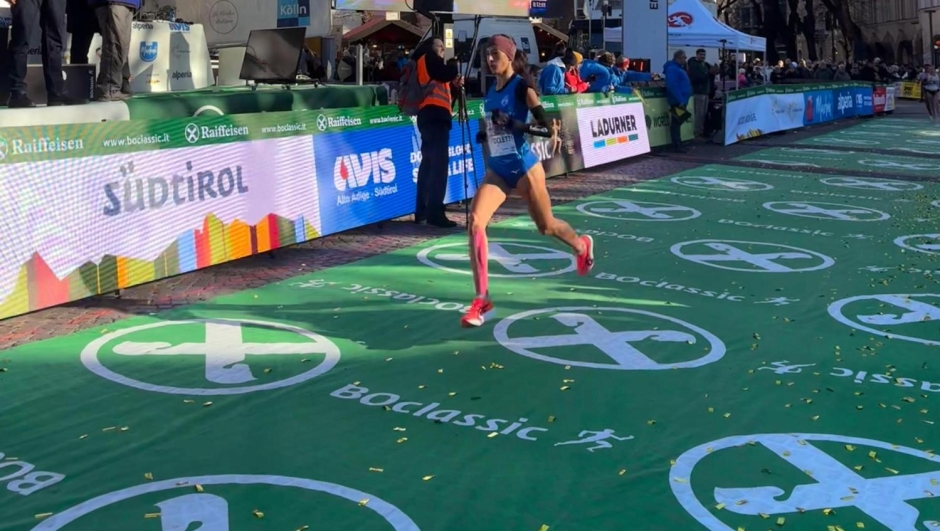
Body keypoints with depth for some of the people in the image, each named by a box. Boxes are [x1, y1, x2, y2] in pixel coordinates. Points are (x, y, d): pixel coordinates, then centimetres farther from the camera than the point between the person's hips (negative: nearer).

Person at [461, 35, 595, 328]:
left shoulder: (522, 86, -12)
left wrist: (513, 123, -31)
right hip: (497, 169, 5)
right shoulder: (491, 91, 7)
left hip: (523, 168, -5)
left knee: (546, 226, 13)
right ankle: (482, 299, -13)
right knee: (475, 220, -16)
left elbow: (545, 126, -19)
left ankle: (582, 246, 51)